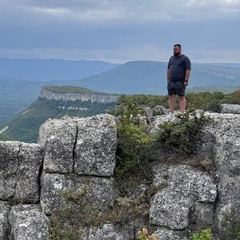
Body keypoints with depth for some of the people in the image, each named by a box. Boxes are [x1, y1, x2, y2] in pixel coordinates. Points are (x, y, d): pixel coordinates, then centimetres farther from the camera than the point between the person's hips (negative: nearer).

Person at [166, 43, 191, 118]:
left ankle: (182, 114, -4)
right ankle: (171, 113, 6)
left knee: (181, 97, -3)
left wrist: (186, 80, -16)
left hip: (180, 82, -6)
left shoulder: (185, 59, -4)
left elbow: (188, 70, -10)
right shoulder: (172, 58, 17)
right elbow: (168, 69, 21)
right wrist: (168, 80, 14)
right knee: (171, 97, 3)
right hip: (171, 82, 6)